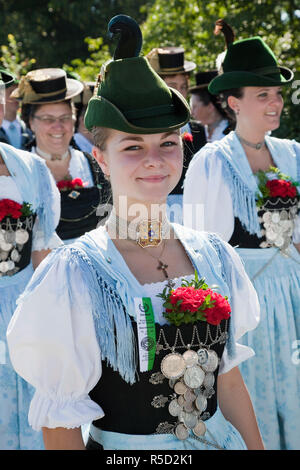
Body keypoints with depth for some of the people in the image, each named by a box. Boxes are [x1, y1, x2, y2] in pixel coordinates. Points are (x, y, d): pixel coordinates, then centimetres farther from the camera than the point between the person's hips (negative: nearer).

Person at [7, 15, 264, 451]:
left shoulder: (214, 257, -3)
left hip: (218, 440, 4)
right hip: (121, 448, -4)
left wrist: (257, 447, 3)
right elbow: (59, 423, -15)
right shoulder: (73, 276, -18)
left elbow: (228, 378, 5)